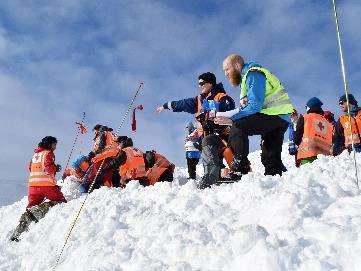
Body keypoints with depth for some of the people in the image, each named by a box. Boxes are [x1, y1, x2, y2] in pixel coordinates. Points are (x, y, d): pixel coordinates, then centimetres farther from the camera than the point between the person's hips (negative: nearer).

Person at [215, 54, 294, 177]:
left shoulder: (253, 74, -9)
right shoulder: (246, 77, 23)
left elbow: (255, 106, -22)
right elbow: (245, 108, 16)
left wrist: (231, 119, -22)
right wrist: (223, 115, 3)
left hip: (275, 115, -11)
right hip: (279, 120, 11)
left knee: (237, 127, -24)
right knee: (271, 159, 14)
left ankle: (240, 171, -25)